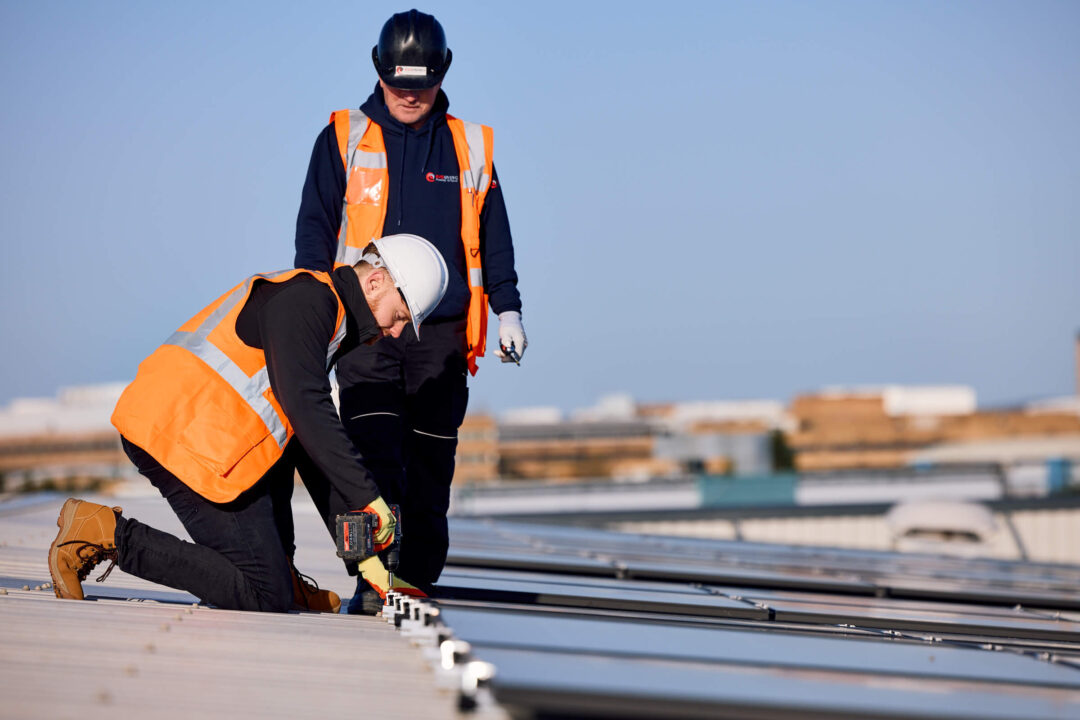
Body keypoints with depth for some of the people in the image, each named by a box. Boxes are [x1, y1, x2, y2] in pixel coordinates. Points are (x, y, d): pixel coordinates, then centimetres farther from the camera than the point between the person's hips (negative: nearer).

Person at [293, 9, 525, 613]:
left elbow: (494, 238, 18)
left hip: (442, 334, 2)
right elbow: (315, 230, 6)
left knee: (430, 466, 1)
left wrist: (507, 310, 11)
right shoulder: (344, 139, 7)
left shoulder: (470, 147, 13)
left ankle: (416, 583, 7)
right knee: (373, 453, -15)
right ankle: (373, 579, -16)